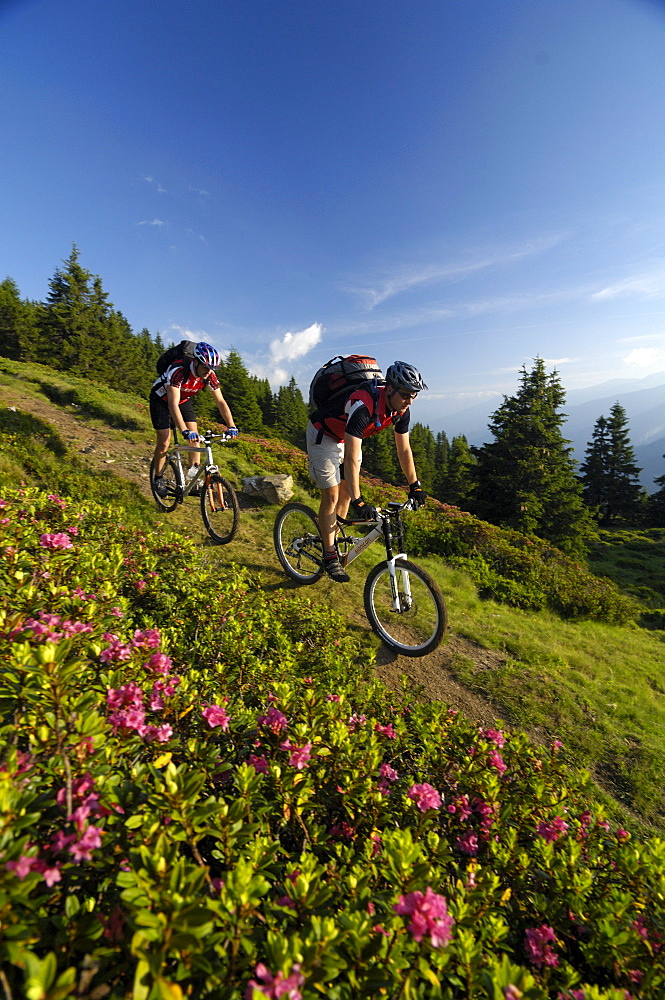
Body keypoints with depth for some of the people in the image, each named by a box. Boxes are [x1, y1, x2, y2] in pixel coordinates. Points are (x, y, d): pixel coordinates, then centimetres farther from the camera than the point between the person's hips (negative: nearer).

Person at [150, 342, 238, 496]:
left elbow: (221, 401, -19)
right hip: (161, 400, -5)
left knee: (194, 434, -10)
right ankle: (158, 479, 8)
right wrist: (185, 432, -55)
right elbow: (173, 405, -45)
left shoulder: (210, 376, -22)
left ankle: (193, 472, 2)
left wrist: (232, 426, -30)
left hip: (183, 401, 5)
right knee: (164, 442, -9)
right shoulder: (178, 372, -38)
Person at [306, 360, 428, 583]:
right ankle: (329, 555, 3)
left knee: (346, 490, 10)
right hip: (324, 436, -7)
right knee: (331, 495, -9)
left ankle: (334, 537, 31)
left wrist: (415, 486, -2)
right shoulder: (362, 407, -40)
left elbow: (404, 450, -4)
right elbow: (351, 459, -43)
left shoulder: (401, 411, -17)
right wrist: (358, 502, -46)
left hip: (348, 436, 7)